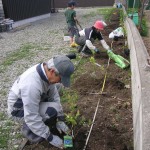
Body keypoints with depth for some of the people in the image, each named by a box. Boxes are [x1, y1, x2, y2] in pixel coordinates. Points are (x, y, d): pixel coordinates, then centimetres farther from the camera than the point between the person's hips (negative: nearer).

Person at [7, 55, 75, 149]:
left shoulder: (46, 70, -14)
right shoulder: (32, 85, -40)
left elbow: (54, 95, -4)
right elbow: (31, 117, -33)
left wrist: (60, 120, -4)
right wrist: (50, 137, -22)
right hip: (19, 110, -8)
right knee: (52, 111, -28)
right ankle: (28, 129, -1)